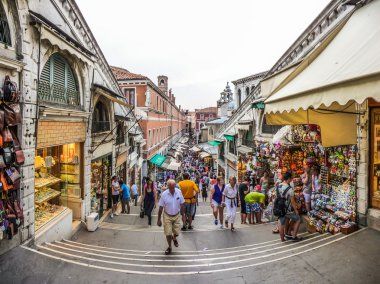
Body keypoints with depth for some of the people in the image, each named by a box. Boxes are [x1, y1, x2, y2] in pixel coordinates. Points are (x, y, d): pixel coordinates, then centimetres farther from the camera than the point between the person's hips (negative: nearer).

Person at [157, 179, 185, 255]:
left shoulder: (179, 192, -12)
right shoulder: (164, 194, -17)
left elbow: (182, 204, 0)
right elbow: (161, 207, -9)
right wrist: (159, 219, -5)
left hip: (177, 216, 2)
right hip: (167, 216, -1)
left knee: (177, 233, 8)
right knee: (168, 233, 1)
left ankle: (174, 238, 45)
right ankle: (169, 247, 29)